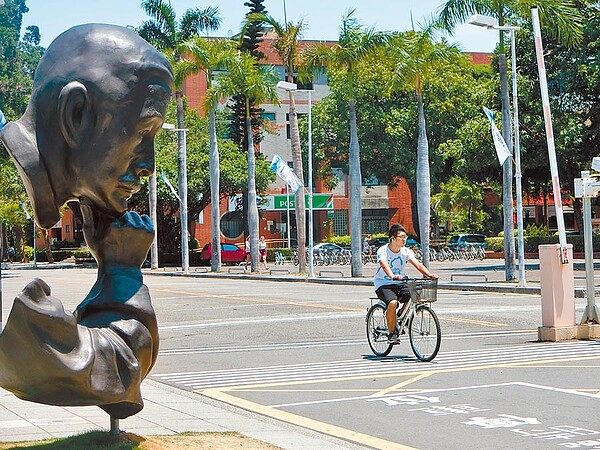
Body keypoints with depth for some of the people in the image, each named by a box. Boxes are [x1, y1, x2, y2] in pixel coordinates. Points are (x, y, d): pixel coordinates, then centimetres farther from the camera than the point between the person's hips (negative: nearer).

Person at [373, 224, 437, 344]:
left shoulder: (406, 251, -2)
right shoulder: (383, 251, -16)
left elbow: (417, 264, -14)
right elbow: (384, 265, -35)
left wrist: (429, 274, -32)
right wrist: (393, 276, -56)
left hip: (400, 283, 5)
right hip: (383, 284, -5)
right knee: (393, 303, -32)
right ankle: (391, 333, -14)